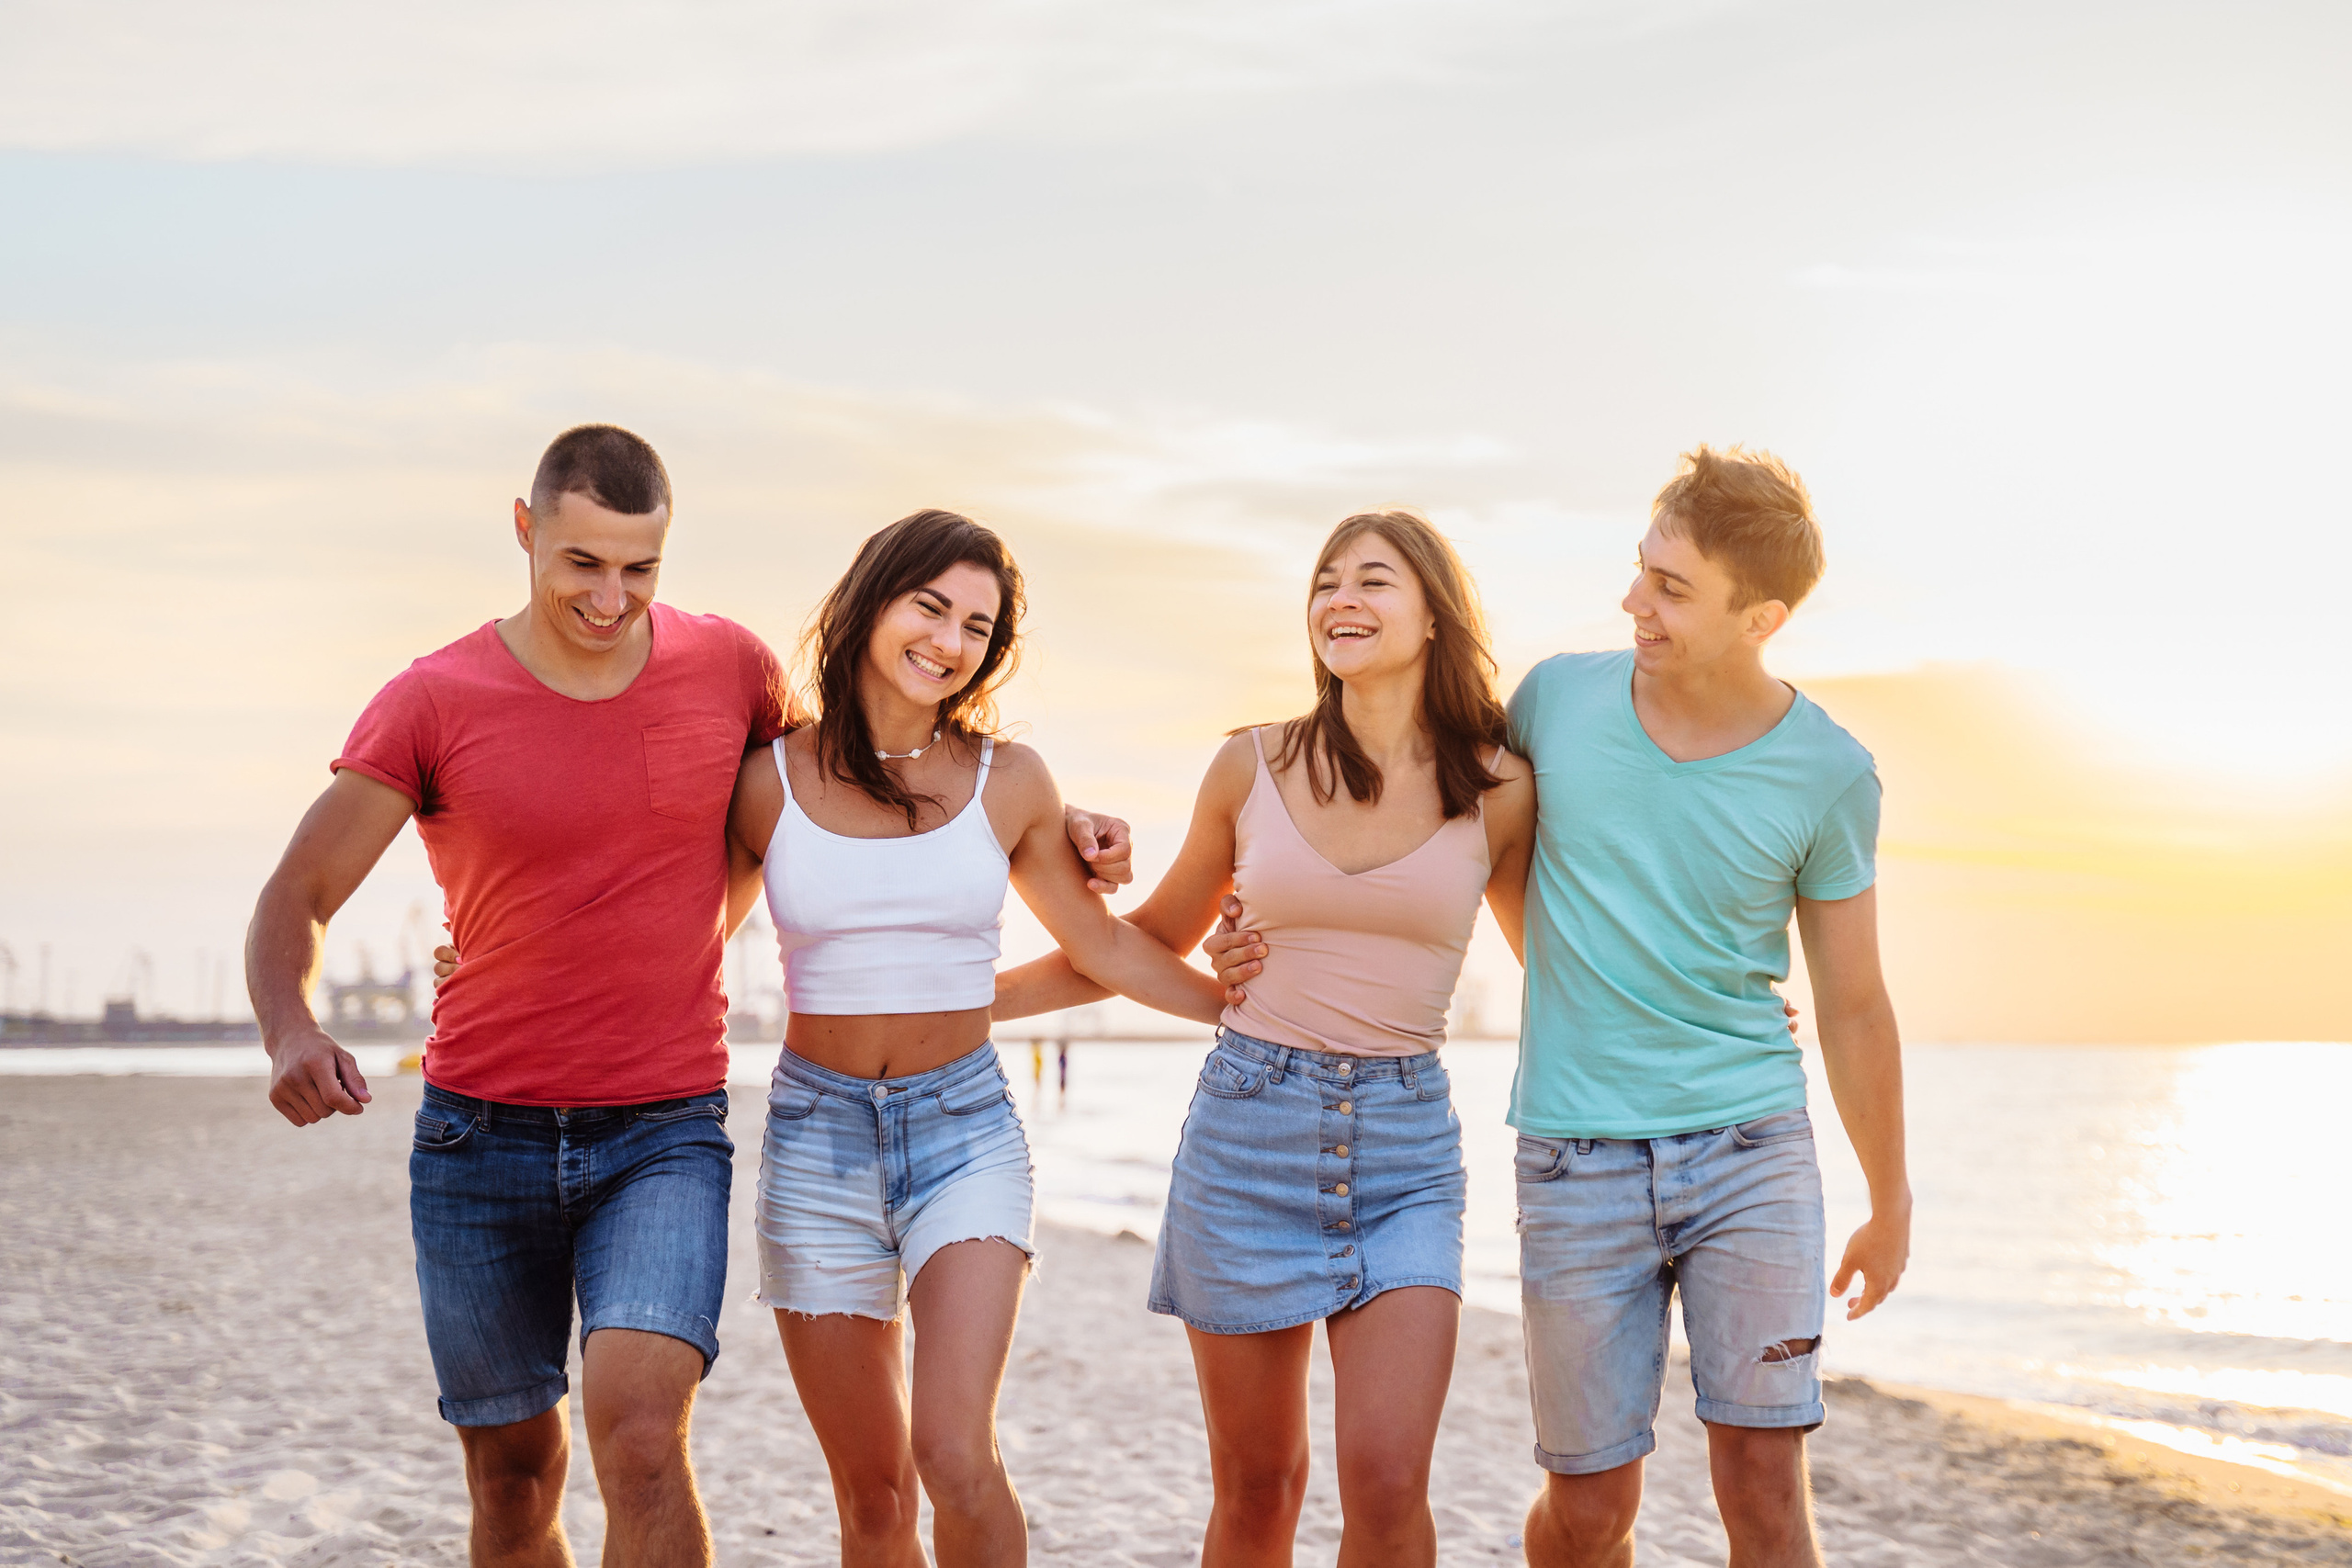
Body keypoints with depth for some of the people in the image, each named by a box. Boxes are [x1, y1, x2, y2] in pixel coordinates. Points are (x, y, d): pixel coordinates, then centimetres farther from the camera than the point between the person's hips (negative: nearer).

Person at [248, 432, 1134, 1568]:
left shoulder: (731, 668, 0)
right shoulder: (431, 704, -6)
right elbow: (294, 902, -6)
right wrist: (290, 1033, -28)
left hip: (665, 1134, -1)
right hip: (481, 1137, 1)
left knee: (639, 1434, -22)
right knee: (512, 1473, 12)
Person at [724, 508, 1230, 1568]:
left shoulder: (1007, 782, 2)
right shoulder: (771, 782, 0)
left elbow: (1102, 945, 14)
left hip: (965, 1131, 0)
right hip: (818, 1134, 1)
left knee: (956, 1458, -20)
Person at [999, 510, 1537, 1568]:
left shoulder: (1498, 792, 0)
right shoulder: (1254, 767, 2)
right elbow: (1154, 939, 16)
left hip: (1406, 1143, -1)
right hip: (1249, 1123, 1)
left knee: (1387, 1481, -13)